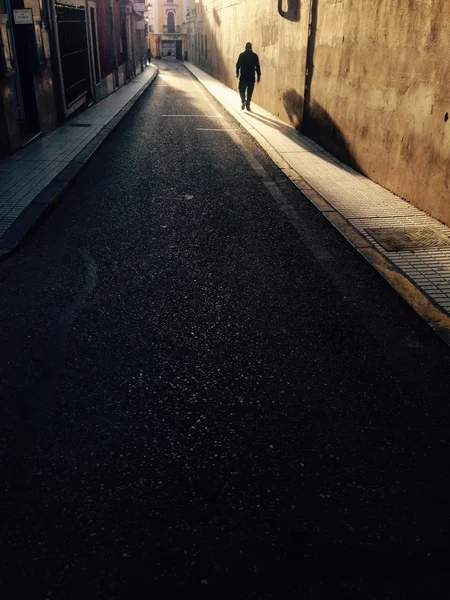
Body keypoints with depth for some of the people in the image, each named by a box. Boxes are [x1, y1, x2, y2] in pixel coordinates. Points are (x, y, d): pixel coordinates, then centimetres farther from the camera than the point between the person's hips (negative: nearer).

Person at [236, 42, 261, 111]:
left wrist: (237, 73, 15)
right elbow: (257, 67, -2)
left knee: (242, 90, 9)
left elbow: (238, 65, 1)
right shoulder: (255, 56, -1)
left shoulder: (242, 55, -2)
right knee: (249, 92, 10)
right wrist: (259, 76, 3)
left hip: (243, 77, -1)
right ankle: (248, 105, 10)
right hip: (251, 77, 1)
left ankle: (243, 100, -17)